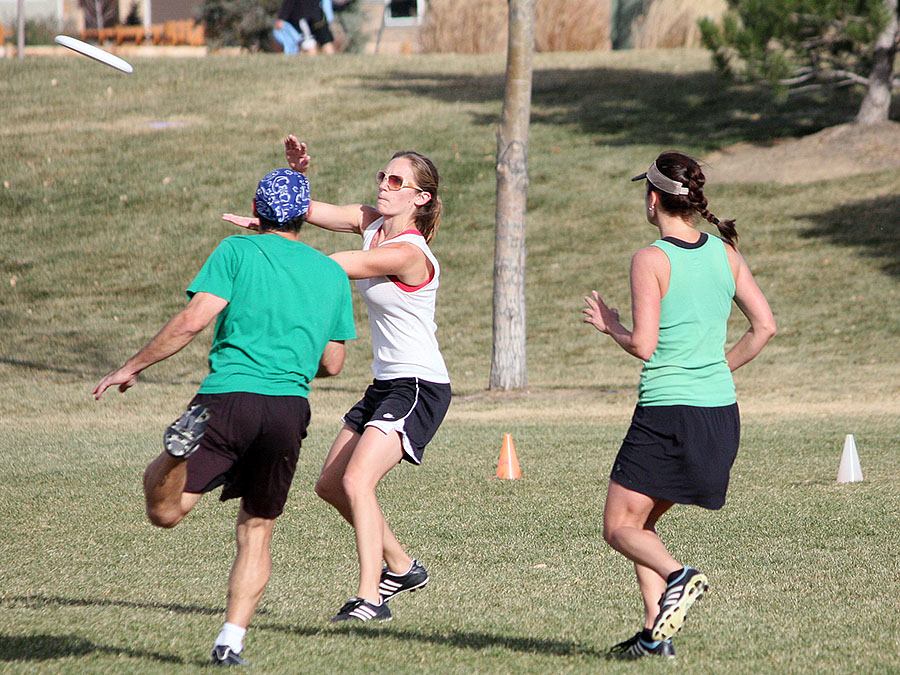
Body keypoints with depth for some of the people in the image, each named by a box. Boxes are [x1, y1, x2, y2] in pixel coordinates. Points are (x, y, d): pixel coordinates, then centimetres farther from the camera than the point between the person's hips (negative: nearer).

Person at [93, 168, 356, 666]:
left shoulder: (238, 251, 6)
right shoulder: (333, 274, 18)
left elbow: (193, 321, -5)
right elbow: (332, 364, 20)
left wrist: (132, 368, 2)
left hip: (229, 400, -3)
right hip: (290, 409, 3)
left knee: (164, 511, -4)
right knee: (256, 531, 16)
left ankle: (185, 441, -35)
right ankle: (231, 642, 3)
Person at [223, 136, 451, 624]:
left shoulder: (408, 254, -22)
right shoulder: (373, 223, 5)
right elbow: (302, 210, 5)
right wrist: (297, 172, -15)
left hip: (419, 387, -10)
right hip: (385, 384, 10)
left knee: (356, 480, -22)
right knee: (330, 485, 14)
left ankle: (370, 598, -22)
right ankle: (401, 567, 29)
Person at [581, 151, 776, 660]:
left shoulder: (652, 260, -11)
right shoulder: (725, 252, 7)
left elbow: (643, 346, -15)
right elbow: (765, 325, 6)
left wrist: (610, 327, 5)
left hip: (667, 411, -7)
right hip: (722, 413, 7)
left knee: (620, 527, 6)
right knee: (642, 520, 19)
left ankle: (677, 576, -21)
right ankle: (656, 632, 8)